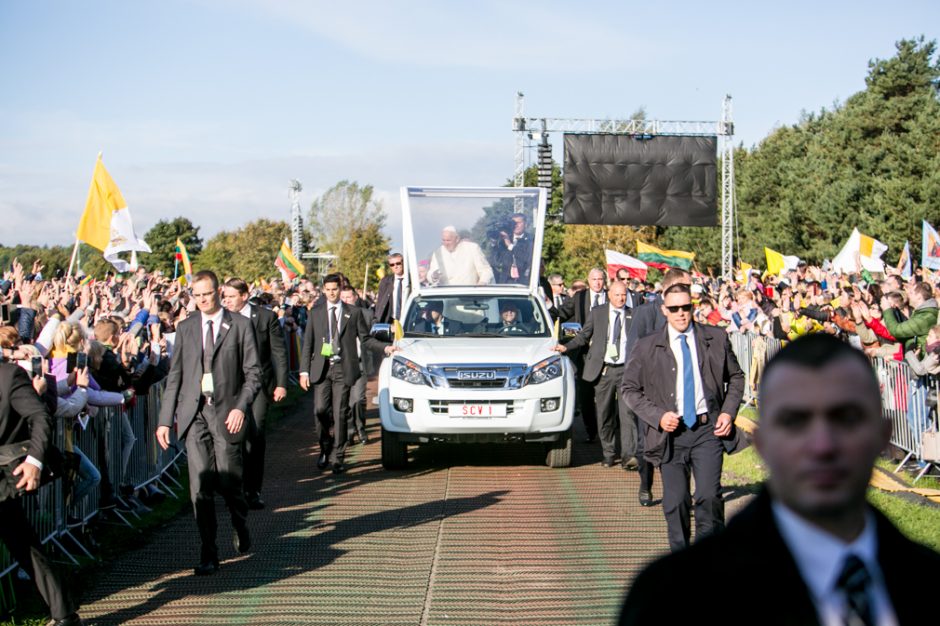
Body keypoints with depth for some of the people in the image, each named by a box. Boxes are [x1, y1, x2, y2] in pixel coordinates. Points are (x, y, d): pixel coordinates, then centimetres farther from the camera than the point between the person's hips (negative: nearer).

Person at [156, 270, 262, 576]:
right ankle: (208, 555, 4)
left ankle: (241, 528, 33)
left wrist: (241, 407, -12)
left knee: (228, 483, 0)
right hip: (194, 413, 2)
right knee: (200, 487, -3)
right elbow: (175, 376, 12)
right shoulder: (185, 328, 12)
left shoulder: (240, 325, 4)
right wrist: (165, 420, 7)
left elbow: (253, 373, 2)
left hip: (226, 413, -2)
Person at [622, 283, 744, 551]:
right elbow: (630, 388, 7)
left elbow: (736, 377, 16)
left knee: (709, 495, -11)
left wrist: (729, 412, 1)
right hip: (671, 432, 0)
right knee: (676, 501, 2)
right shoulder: (647, 348, 2)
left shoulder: (716, 339, 5)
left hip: (708, 429, 0)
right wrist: (657, 416, -7)